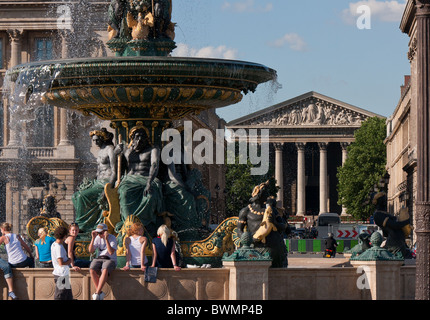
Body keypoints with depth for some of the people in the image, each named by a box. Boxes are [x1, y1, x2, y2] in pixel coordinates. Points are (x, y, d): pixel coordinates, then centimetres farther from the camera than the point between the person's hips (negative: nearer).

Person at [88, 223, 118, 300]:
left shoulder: (112, 238, -7)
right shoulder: (97, 238, 7)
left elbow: (111, 252, -20)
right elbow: (90, 250, 2)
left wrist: (106, 239, -24)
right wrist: (93, 238, -9)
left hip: (110, 260, -4)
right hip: (99, 259, 4)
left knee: (105, 270, -37)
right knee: (92, 270, -28)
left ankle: (97, 293, -36)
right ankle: (100, 293, -23)